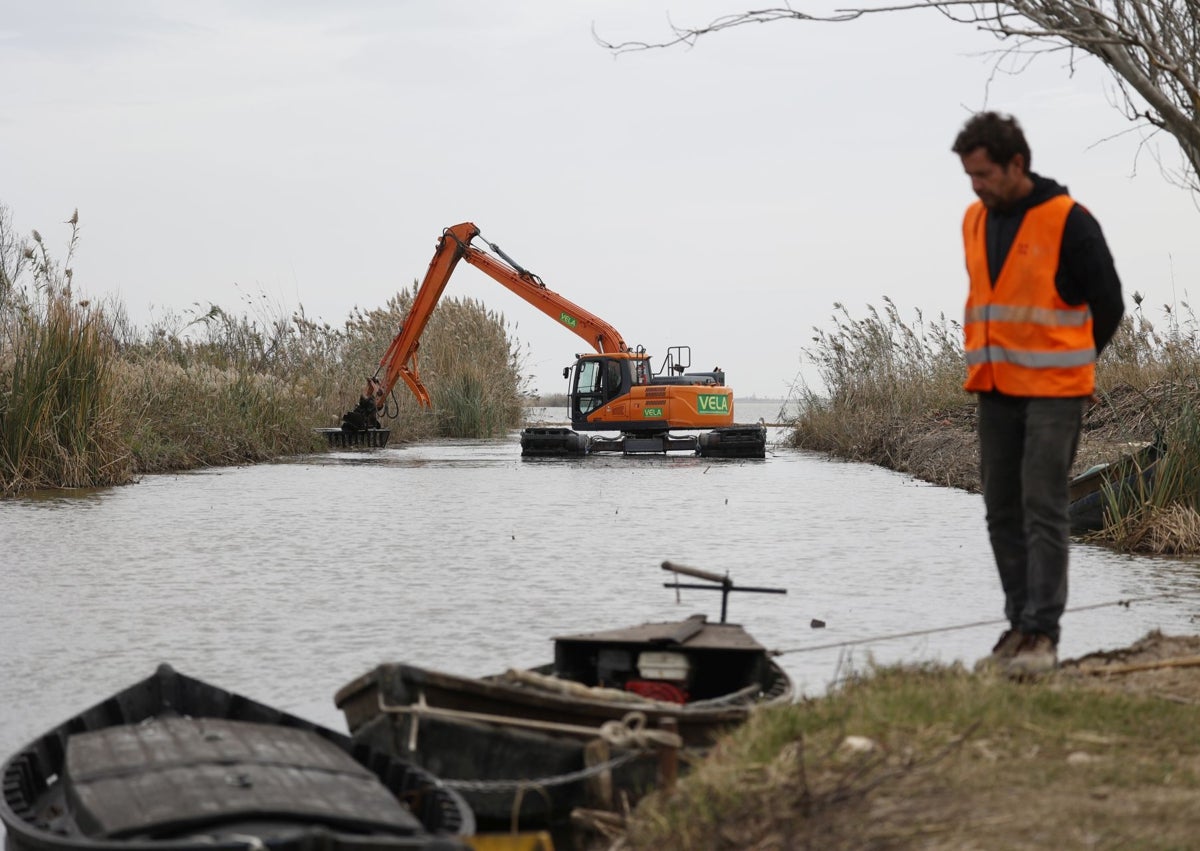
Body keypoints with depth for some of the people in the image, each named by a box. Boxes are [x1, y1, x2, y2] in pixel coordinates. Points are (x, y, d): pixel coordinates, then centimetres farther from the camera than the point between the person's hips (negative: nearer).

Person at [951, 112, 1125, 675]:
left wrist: (1069, 364, 7)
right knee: (1003, 513, 8)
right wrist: (989, 360, 16)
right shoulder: (976, 220, 9)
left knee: (1043, 511, -7)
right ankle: (1021, 626, 17)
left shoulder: (1069, 222, -11)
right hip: (995, 391, 7)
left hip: (1053, 392, -7)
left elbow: (1108, 305, -3)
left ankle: (1042, 635, -5)